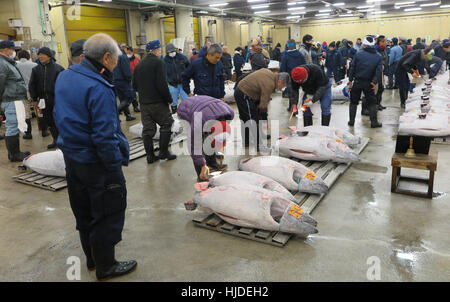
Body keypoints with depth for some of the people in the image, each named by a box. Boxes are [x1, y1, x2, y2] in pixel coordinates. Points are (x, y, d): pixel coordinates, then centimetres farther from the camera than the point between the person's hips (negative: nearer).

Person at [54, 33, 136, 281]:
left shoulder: (64, 77, 5)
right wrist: (116, 165, -17)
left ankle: (92, 257, 41)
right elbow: (104, 135, -27)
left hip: (71, 158, 9)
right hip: (96, 163, -9)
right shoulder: (99, 88, -24)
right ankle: (105, 267, 24)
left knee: (84, 212, 22)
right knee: (108, 213, 8)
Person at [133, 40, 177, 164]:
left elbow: (134, 85, 15)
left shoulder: (139, 65, 13)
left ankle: (150, 156, 12)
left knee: (148, 129, 8)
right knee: (166, 125, 6)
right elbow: (162, 84, -17)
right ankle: (163, 152, 6)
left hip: (144, 102, 6)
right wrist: (169, 99, -7)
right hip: (158, 102, -6)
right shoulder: (158, 63, -8)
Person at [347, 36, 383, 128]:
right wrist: (375, 82, -7)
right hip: (369, 83, 1)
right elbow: (379, 71, -7)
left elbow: (352, 67, -3)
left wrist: (350, 80, 3)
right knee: (372, 103, 9)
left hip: (357, 82, 0)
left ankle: (351, 121, 13)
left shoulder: (359, 54, -3)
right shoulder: (378, 57, 2)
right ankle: (374, 122, 8)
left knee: (353, 102, 12)